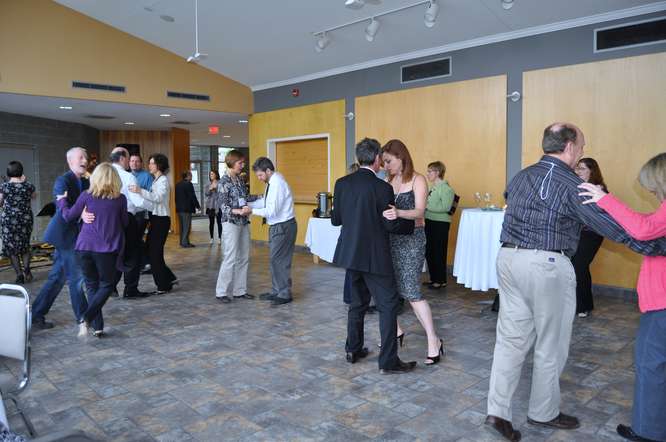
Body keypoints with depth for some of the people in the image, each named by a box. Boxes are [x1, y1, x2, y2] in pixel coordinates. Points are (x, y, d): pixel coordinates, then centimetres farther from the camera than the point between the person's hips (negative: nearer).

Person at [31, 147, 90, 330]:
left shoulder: (86, 183, 12)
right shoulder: (63, 181, -12)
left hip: (74, 235, 8)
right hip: (65, 234, -8)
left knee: (57, 277, 14)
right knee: (76, 277, 0)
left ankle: (36, 314, 24)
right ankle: (83, 316, 12)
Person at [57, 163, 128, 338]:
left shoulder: (87, 196, 1)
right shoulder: (120, 198, -1)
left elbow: (69, 216, 10)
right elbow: (125, 223, 11)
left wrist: (62, 201, 27)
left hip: (84, 247, 2)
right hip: (107, 249, -2)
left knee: (92, 286, 13)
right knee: (106, 285, 11)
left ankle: (98, 327, 14)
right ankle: (87, 318, -10)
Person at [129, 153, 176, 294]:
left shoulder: (163, 180, -10)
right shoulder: (156, 180, 18)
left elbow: (158, 197, -28)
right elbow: (152, 198, 12)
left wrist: (140, 191, -39)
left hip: (161, 219, -9)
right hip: (155, 219, 9)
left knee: (155, 252, -3)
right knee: (151, 251, 10)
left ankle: (163, 286, 8)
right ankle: (169, 278, 21)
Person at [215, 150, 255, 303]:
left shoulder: (239, 179, 11)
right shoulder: (224, 182, -10)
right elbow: (224, 207, -15)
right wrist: (239, 211, -30)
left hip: (243, 223, 8)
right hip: (231, 223, -8)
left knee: (244, 258, 9)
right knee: (231, 259, -5)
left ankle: (239, 290, 18)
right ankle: (221, 292, 6)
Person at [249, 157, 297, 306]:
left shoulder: (277, 184, -21)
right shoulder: (271, 182, 8)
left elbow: (272, 211, -24)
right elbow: (264, 201, 16)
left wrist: (252, 211, -16)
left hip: (283, 227, -10)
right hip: (277, 226, 10)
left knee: (280, 260, -2)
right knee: (274, 259, 16)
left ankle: (285, 294, 10)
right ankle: (276, 291, 28)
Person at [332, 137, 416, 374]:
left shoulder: (342, 183, 1)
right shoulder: (382, 188, -15)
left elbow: (335, 219, 6)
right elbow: (390, 225, -13)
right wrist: (413, 223, 3)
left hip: (350, 253, 6)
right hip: (374, 256, -6)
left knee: (357, 301, 19)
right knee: (388, 304, 3)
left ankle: (353, 349, 30)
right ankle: (388, 361, 5)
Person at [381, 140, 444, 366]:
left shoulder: (417, 180, -6)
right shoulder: (388, 182, 9)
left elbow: (420, 211, -20)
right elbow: (382, 208, 9)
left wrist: (398, 213, -37)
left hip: (411, 239, -6)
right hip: (390, 237, 6)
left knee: (411, 291, -9)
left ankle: (434, 340, 3)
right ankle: (395, 330, 25)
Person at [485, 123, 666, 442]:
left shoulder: (520, 177, 11)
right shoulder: (571, 185, -9)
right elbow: (614, 225, -11)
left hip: (508, 258, 7)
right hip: (547, 265, -6)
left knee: (511, 338, 10)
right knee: (551, 345, 11)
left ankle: (497, 411, 10)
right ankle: (543, 413, 26)